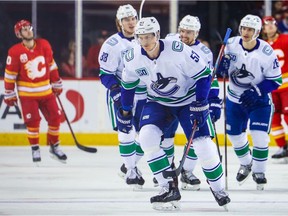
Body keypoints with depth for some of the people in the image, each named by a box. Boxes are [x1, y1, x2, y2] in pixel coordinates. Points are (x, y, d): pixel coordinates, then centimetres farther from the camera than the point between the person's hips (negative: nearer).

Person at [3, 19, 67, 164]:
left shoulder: (44, 45, -1)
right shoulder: (15, 52, -12)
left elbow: (51, 65, 10)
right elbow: (10, 74, -7)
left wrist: (56, 84, 14)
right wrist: (9, 94, -7)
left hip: (46, 91, 4)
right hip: (27, 93, -4)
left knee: (55, 117, 3)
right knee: (33, 120, -9)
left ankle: (55, 146, 20)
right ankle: (35, 149, 6)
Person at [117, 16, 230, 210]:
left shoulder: (178, 50, -28)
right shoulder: (133, 57, -15)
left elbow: (203, 74, -19)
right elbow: (128, 85, 4)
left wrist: (200, 105, -23)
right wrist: (125, 112, 9)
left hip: (189, 99, -3)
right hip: (158, 102, 3)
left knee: (203, 145, -11)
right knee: (147, 136, -20)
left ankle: (218, 188, 14)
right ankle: (169, 188, -12)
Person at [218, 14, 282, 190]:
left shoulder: (267, 53, -23)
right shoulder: (231, 45, -12)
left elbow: (276, 80, -16)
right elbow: (223, 69, 4)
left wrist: (256, 92, -27)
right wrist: (222, 66, -20)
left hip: (259, 100, -4)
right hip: (235, 98, 4)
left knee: (259, 135, -13)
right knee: (235, 134, 11)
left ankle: (259, 171, 7)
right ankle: (246, 164, 38)